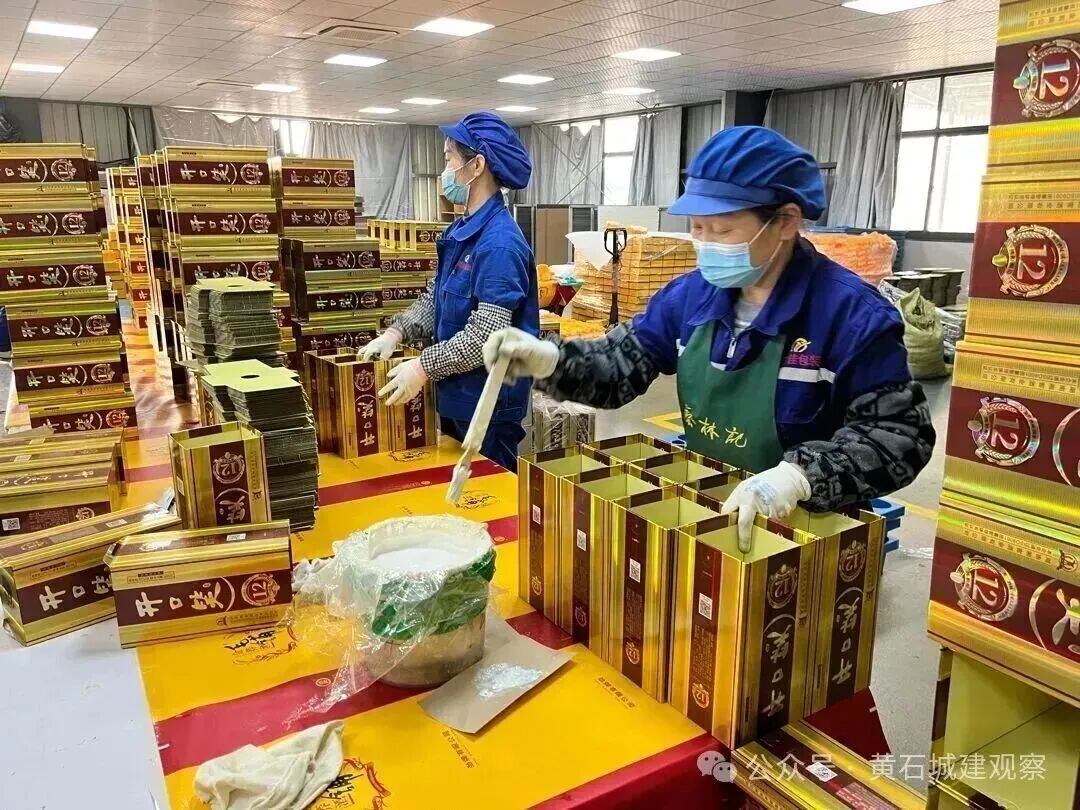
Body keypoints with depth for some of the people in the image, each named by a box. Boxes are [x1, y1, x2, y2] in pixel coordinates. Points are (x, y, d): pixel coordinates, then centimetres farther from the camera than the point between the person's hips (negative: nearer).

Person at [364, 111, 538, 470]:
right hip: (455, 394, 9)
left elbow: (487, 335, -26)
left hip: (489, 401, -9)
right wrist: (396, 332, -2)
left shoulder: (499, 242, -22)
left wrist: (423, 367, -22)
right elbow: (434, 298, 13)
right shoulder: (460, 230, 8)